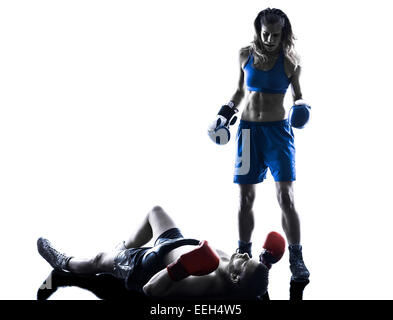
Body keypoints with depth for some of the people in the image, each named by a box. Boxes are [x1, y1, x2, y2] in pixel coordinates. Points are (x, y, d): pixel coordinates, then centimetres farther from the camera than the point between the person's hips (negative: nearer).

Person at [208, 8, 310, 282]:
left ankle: (297, 260, -3)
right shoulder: (246, 55, 5)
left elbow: (298, 95, 8)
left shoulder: (290, 61, -2)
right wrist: (224, 114, 9)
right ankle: (244, 254, 17)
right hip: (249, 130, 3)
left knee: (286, 197, -10)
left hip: (279, 131, -2)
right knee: (245, 198, 5)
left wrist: (301, 107, -14)